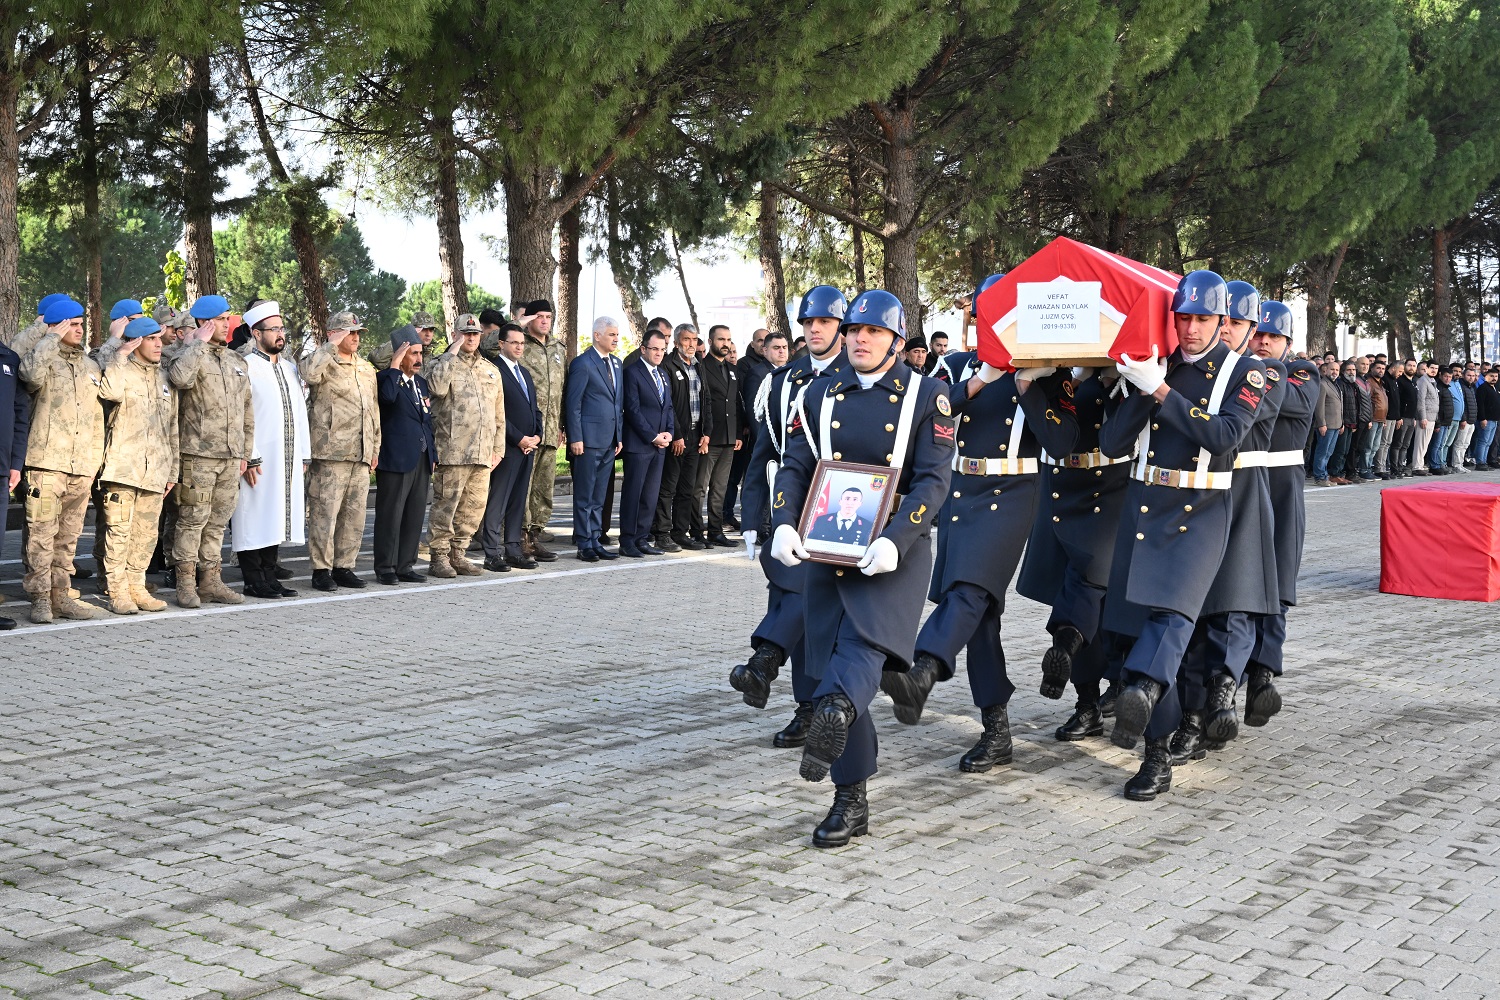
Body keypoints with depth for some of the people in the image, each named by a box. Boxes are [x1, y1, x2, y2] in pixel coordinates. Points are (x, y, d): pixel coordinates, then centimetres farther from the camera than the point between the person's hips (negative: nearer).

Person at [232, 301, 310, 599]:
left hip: (289, 460, 7)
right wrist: (249, 458, -17)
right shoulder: (246, 367, -7)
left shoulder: (290, 369, 17)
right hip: (259, 460, -7)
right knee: (255, 520, -3)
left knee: (276, 519, 9)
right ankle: (254, 581, 3)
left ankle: (269, 575, 16)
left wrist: (304, 456, 12)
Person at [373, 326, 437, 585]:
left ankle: (406, 566, 16)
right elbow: (388, 395, -30)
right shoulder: (385, 378, -6)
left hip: (422, 459, 7)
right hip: (396, 459, -7)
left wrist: (433, 455, 17)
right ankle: (385, 568, 3)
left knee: (414, 516, 9)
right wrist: (395, 365, -20)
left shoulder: (421, 383, 18)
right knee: (390, 515, -3)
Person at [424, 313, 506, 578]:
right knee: (445, 506, -4)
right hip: (452, 451, -5)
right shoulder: (442, 364, 3)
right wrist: (452, 353, -13)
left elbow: (499, 414, 21)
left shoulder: (491, 370, 19)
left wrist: (498, 449, 15)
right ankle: (439, 557, 3)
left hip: (482, 454, 6)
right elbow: (437, 387, -21)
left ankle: (457, 554, 18)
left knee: (474, 507, 7)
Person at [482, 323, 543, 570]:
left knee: (518, 502, 10)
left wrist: (536, 436, 5)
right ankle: (493, 554, -1)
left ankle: (514, 550, 15)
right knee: (497, 501, -4)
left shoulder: (524, 372, 20)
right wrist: (519, 439, -14)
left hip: (528, 446, 8)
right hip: (507, 447, -8)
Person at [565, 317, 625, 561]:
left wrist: (620, 436, 14)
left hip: (609, 440, 7)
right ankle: (584, 545, 3)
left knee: (599, 496, 11)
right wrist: (575, 438, -14)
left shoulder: (616, 363, 15)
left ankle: (595, 541, 16)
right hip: (589, 439, -7)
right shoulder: (582, 364, -8)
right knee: (584, 496, -1)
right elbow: (573, 403, -10)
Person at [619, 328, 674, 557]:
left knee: (651, 495, 7)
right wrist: (653, 436, -13)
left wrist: (668, 433, 3)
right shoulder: (632, 373, -6)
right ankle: (627, 541, 1)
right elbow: (633, 410, -12)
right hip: (638, 444, -7)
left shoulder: (662, 375, 19)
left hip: (659, 444, 7)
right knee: (633, 493, -4)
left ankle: (642, 539, 12)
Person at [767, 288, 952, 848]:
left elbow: (933, 479, -9)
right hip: (827, 550, 3)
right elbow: (795, 467, 7)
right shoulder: (820, 395, 10)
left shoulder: (926, 397, -1)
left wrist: (894, 542, -23)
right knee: (837, 671, 3)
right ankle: (851, 804, 10)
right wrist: (784, 526, -13)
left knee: (867, 640, -28)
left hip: (895, 549, -3)